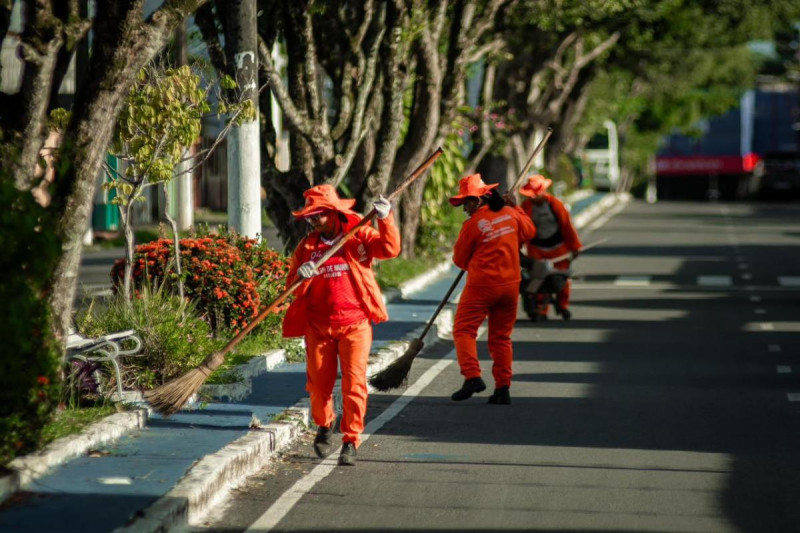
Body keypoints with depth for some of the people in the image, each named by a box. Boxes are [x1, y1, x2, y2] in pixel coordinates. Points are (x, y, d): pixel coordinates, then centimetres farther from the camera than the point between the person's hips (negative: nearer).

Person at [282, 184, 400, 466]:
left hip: (355, 323, -3)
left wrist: (386, 220, -26)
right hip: (318, 324, 3)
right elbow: (292, 286, 6)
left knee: (354, 382, -9)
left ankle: (351, 441, -3)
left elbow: (389, 249, -13)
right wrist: (301, 276, -16)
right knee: (319, 382, 7)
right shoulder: (307, 246, 9)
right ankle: (324, 426, 33)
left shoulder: (359, 235, 2)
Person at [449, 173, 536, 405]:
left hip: (481, 284, -6)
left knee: (464, 329, 0)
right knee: (501, 336, 12)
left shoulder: (472, 224, -11)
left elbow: (460, 259, 0)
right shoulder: (510, 214, 3)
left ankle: (472, 376, -19)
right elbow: (529, 231, 22)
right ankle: (503, 388, 10)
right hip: (510, 284, 6)